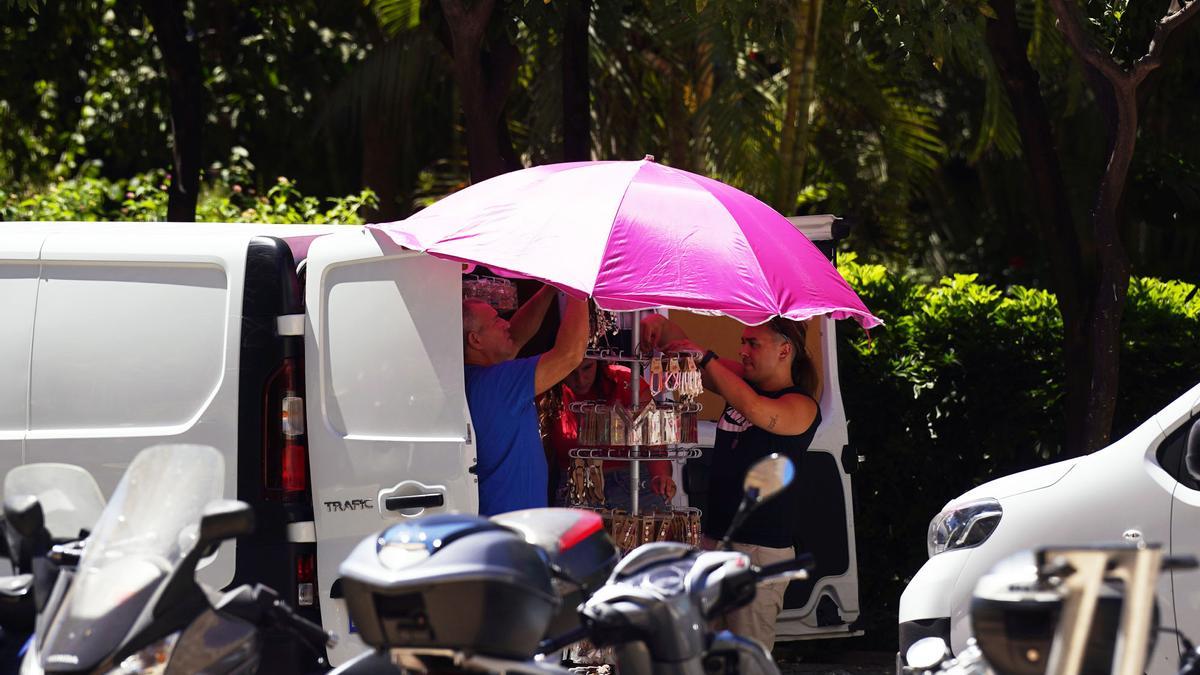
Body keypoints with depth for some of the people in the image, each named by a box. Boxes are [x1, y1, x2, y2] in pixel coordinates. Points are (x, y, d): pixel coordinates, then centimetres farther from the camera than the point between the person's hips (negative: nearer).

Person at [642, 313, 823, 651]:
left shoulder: (801, 405, -10)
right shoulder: (742, 381, 12)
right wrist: (662, 326, -3)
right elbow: (690, 357, 18)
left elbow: (756, 410, -30)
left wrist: (705, 357, -23)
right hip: (715, 537, 7)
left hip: (760, 548, -7)